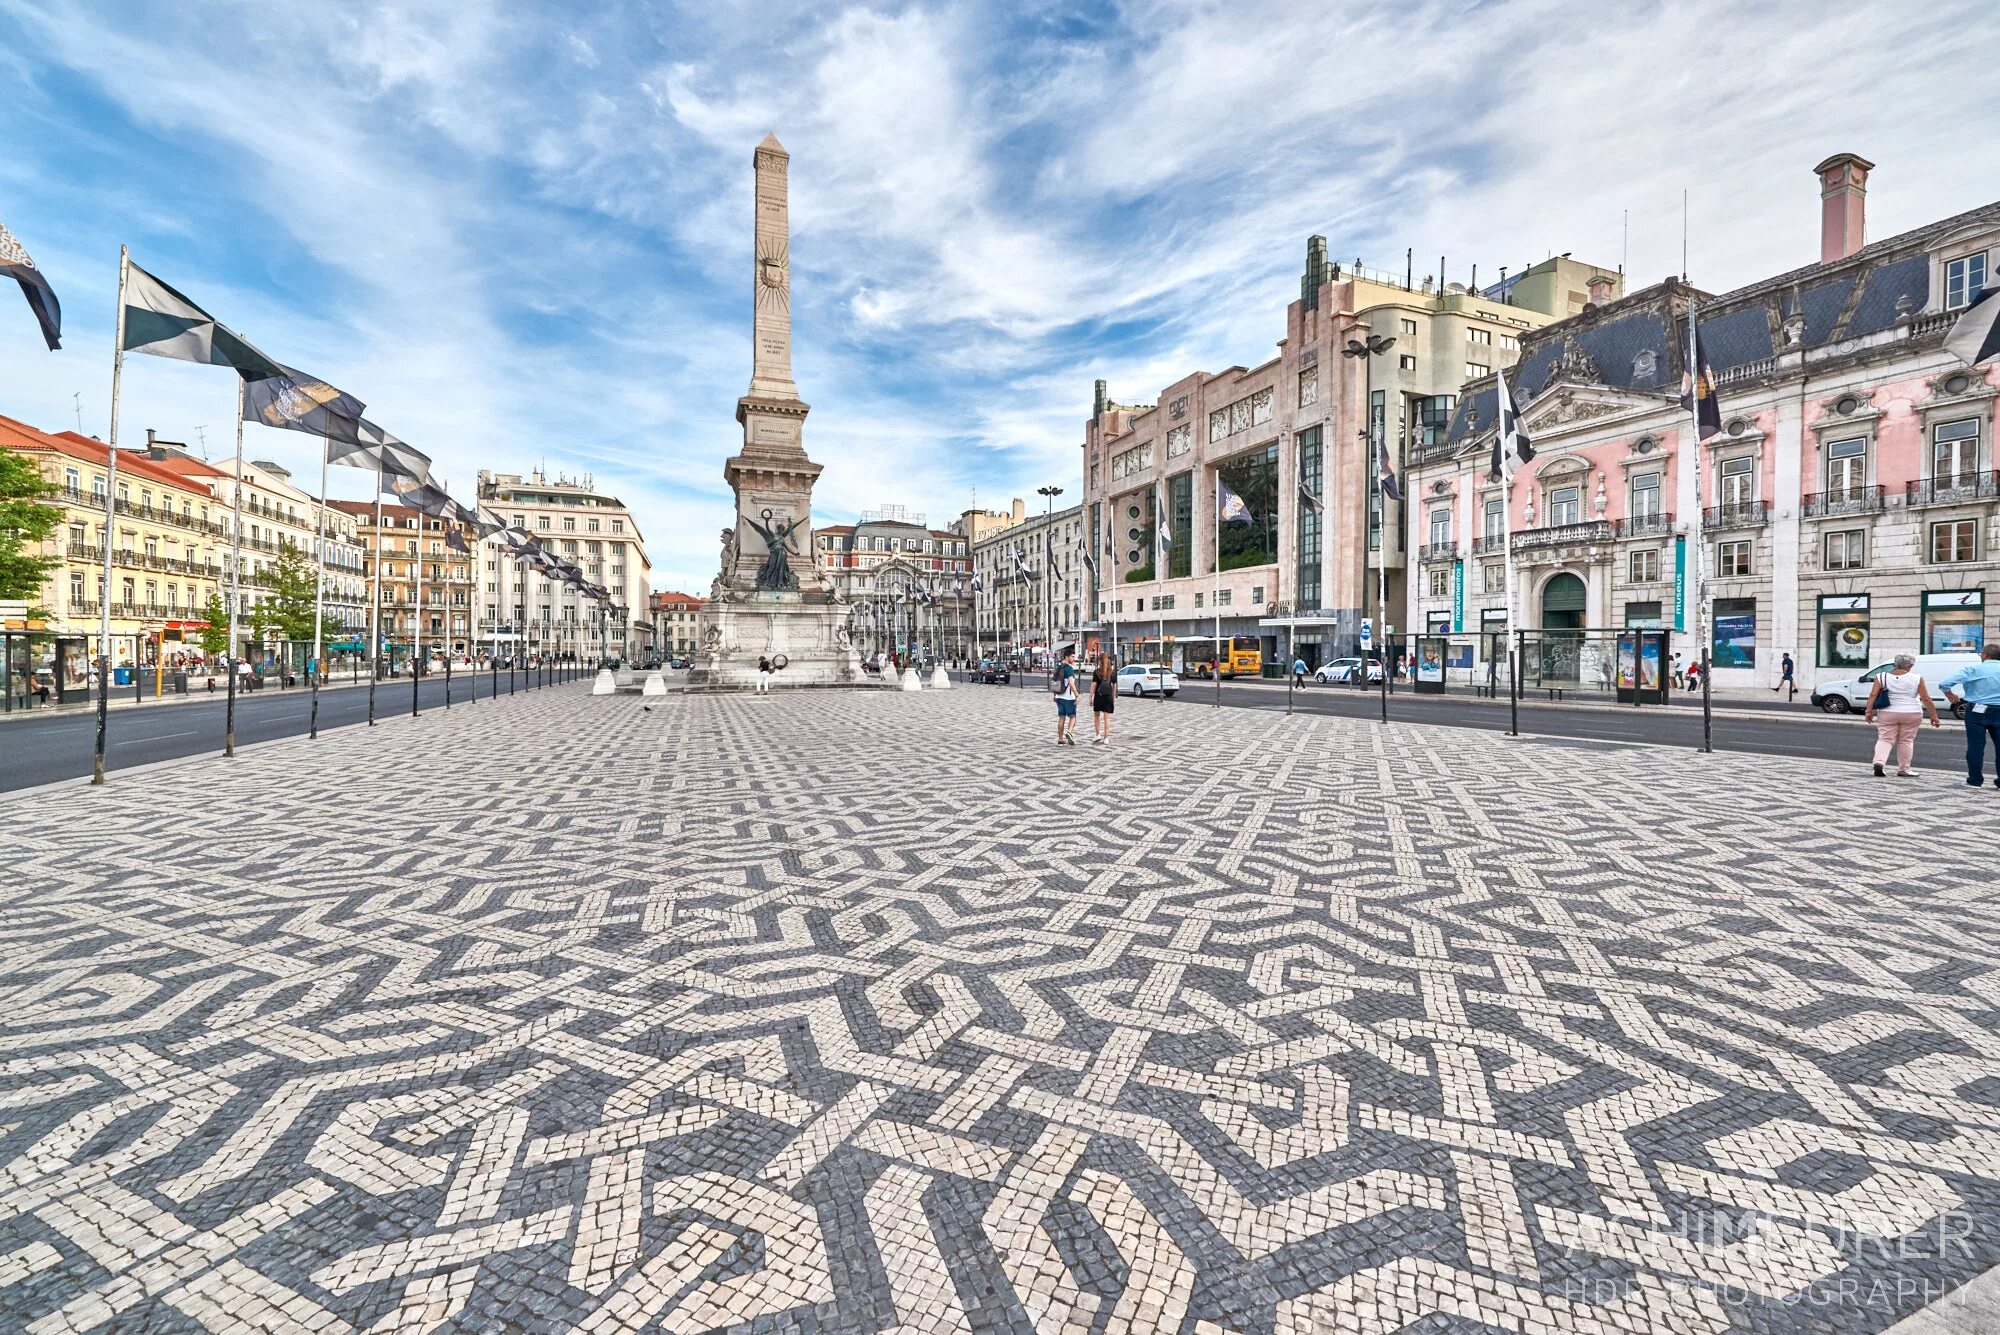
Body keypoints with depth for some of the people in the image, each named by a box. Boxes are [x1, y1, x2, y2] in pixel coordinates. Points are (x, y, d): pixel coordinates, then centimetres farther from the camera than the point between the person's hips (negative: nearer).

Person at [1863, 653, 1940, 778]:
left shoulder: (1882, 677, 0)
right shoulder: (1916, 679, -3)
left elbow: (1873, 695, -6)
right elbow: (1926, 699, -3)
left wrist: (1869, 711, -5)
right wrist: (1933, 716, 2)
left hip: (1887, 714, 0)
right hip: (1911, 714, 0)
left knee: (1885, 739, 5)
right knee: (1906, 741, 9)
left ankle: (1878, 762, -16)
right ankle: (1903, 770, 13)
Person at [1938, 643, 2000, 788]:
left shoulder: (1974, 669, -8)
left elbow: (1945, 683, -17)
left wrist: (1949, 694, 2)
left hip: (1977, 711, -3)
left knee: (1975, 746, 2)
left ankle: (1975, 780, 6)